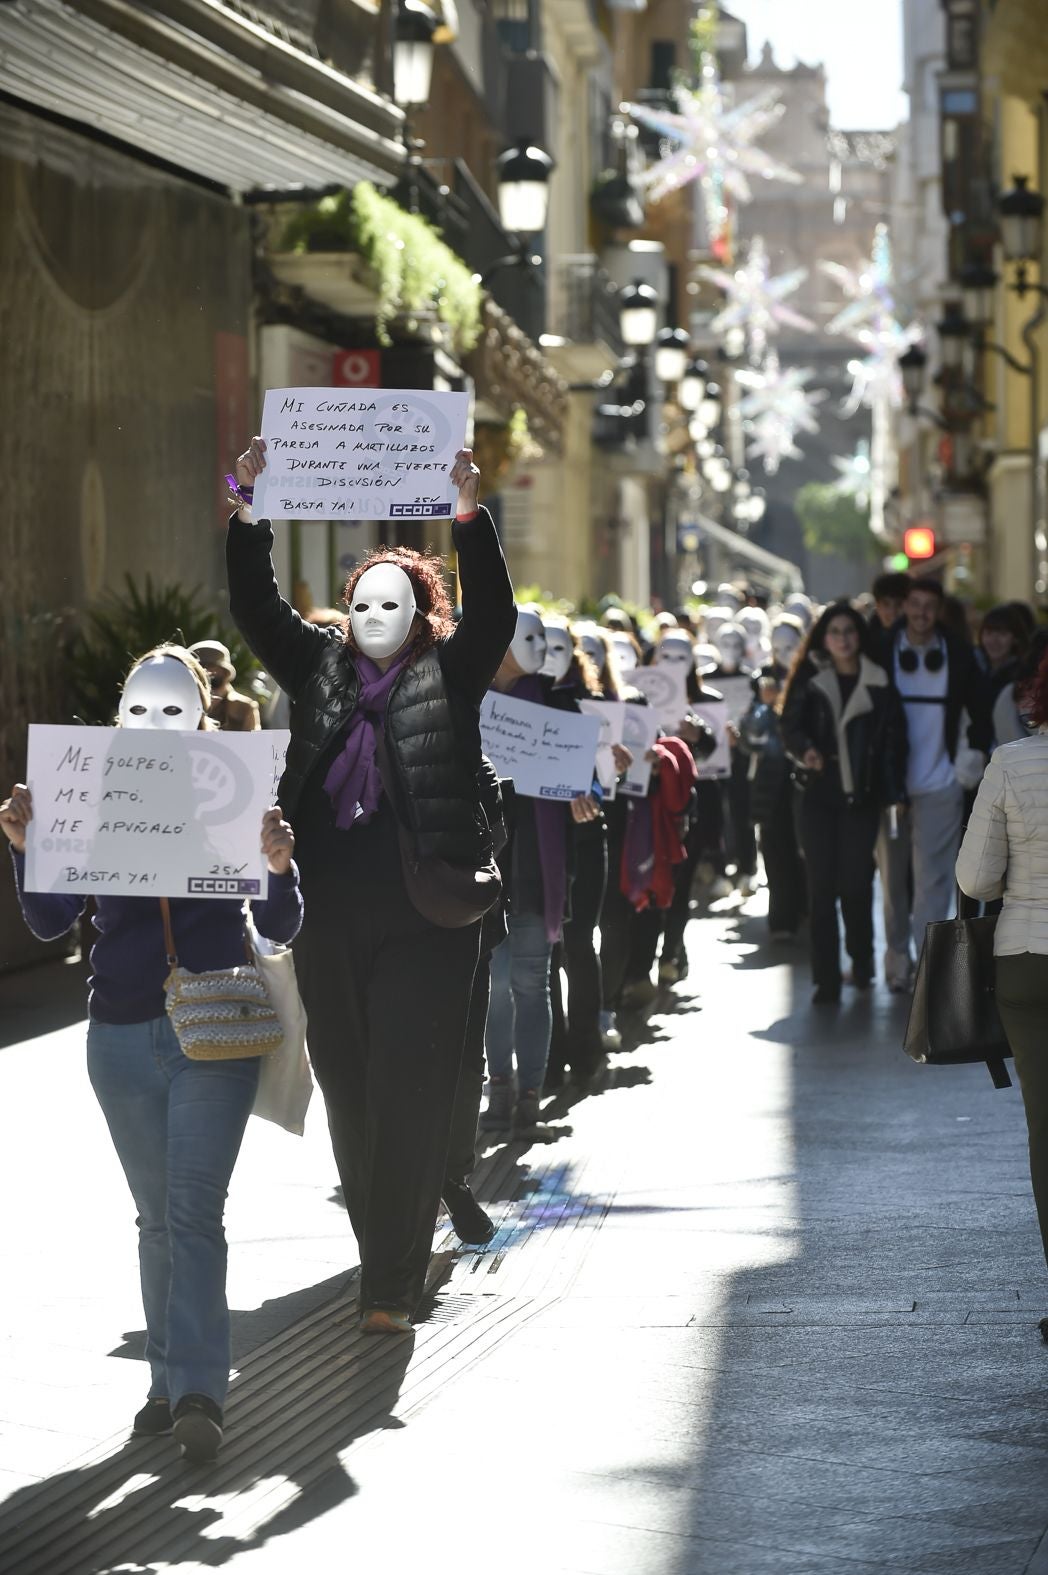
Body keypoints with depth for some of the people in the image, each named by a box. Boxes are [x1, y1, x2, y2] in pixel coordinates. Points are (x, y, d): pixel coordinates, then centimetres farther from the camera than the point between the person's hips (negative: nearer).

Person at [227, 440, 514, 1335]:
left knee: (409, 1095, -7)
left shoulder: (450, 674, 4)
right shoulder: (320, 668, 13)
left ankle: (392, 1284, -7)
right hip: (331, 918, 4)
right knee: (348, 1092, 9)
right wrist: (249, 514, -7)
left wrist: (469, 514, -22)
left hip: (425, 919, -4)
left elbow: (491, 612, -10)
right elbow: (258, 610, 6)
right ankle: (394, 1249, 25)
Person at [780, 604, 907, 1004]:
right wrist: (804, 750, -25)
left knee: (856, 883, -1)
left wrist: (895, 793, -3)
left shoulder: (878, 683, 2)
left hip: (862, 795, 0)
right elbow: (791, 725, -3)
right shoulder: (809, 680, 3)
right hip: (819, 794, 0)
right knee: (822, 887, -2)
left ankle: (861, 962, 23)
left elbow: (893, 738, 1)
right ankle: (826, 978, 1)